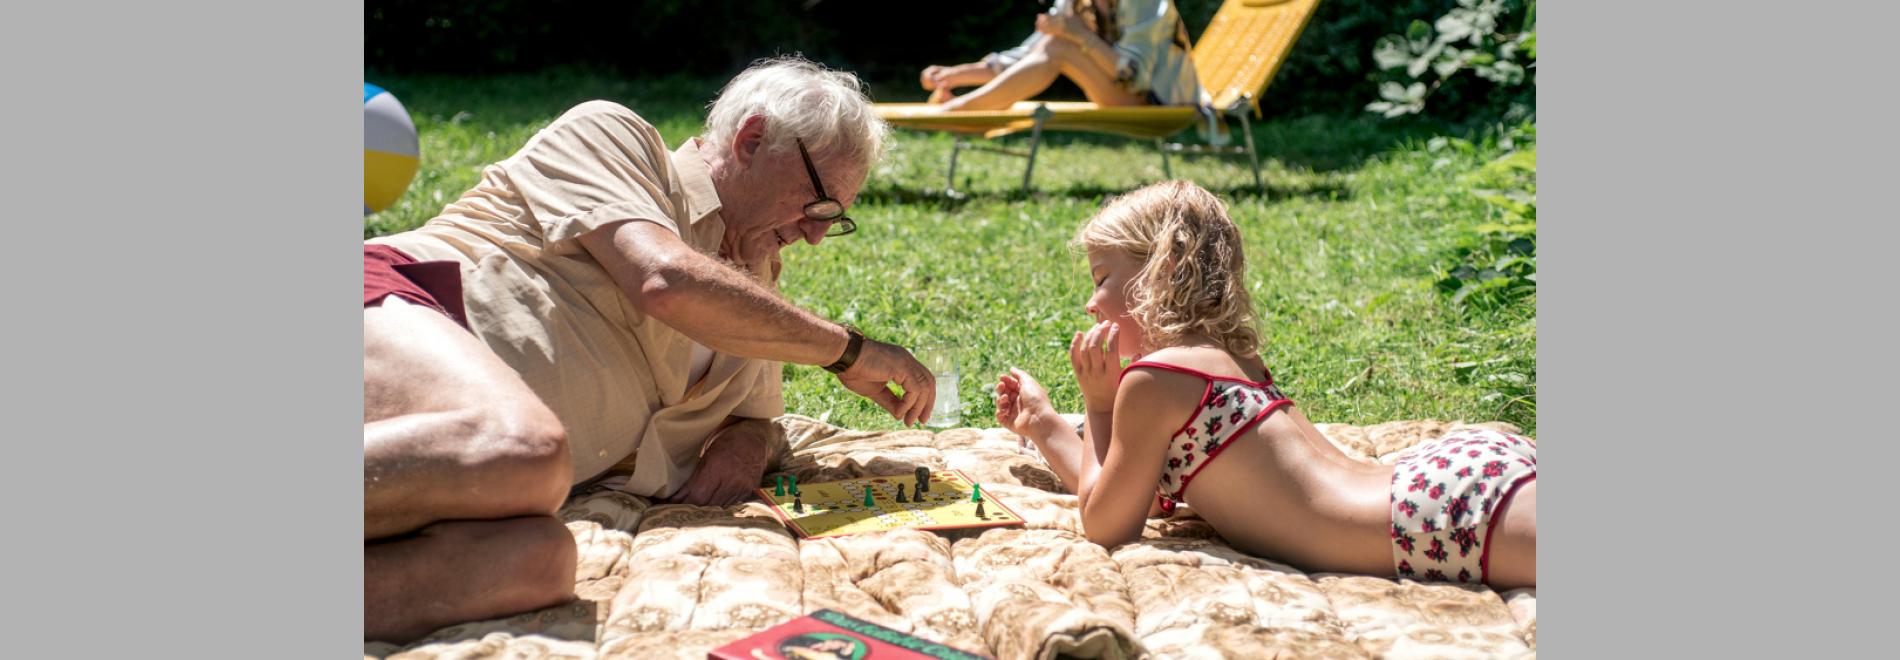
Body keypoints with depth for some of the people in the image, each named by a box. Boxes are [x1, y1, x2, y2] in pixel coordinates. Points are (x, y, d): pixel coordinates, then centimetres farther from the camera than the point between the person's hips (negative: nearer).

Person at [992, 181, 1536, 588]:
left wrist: (1097, 408, 12)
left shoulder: (1154, 378, -4)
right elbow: (1144, 500, 32)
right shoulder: (1224, 355, 25)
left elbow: (1106, 526, 6)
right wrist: (1043, 424, 34)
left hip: (1449, 509, -10)